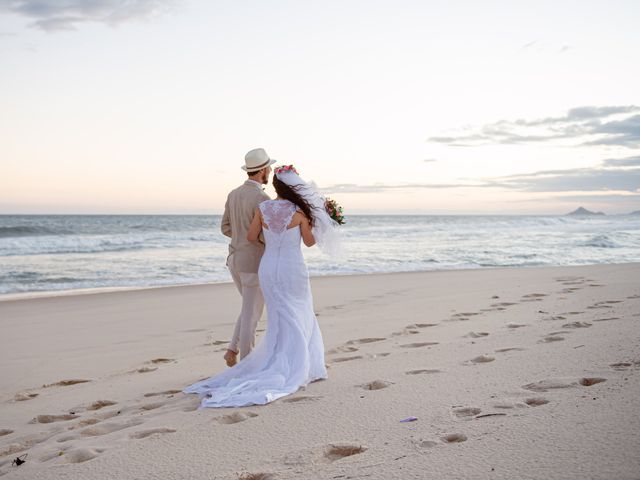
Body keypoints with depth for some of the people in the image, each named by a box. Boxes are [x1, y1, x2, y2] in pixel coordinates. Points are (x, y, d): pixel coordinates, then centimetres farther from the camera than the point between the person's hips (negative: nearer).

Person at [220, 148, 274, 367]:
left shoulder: (234, 194, 8)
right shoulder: (262, 199, -19)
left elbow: (226, 228, 12)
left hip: (235, 259, 8)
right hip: (254, 264, -8)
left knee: (251, 308, 24)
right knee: (251, 314, 3)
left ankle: (233, 350, 14)